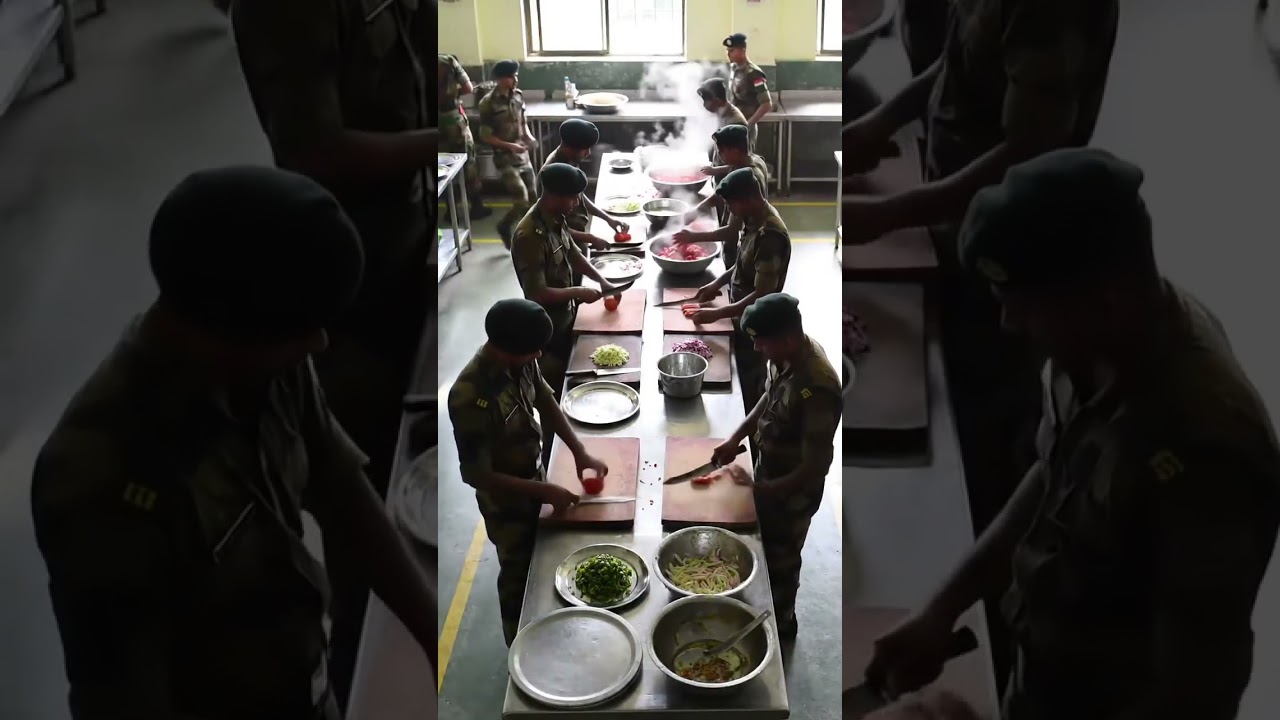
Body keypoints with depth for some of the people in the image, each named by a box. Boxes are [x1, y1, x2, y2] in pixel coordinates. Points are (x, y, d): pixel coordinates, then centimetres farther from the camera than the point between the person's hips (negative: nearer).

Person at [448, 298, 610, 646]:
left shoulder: (520, 361, -16)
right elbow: (475, 474, -30)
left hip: (534, 477, 7)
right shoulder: (470, 397, -37)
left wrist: (580, 452, -8)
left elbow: (545, 401, 2)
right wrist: (544, 491, -26)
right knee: (519, 573, 16)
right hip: (506, 502, -7)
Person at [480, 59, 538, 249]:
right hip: (505, 158, -7)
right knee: (522, 201, -11)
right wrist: (510, 146, -23)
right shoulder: (488, 103, -17)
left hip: (523, 155, 7)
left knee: (532, 197, 10)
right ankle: (504, 227, 17)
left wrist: (529, 136, -5)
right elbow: (485, 136, -13)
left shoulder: (518, 95, 2)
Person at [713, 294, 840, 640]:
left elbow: (815, 467, -30)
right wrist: (736, 437, 1)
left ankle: (780, 621, 43)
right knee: (766, 544, 29)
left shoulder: (816, 387, -38)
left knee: (780, 558, 17)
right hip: (769, 467, 8)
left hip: (793, 489, -8)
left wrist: (769, 489, -19)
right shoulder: (786, 355, -12)